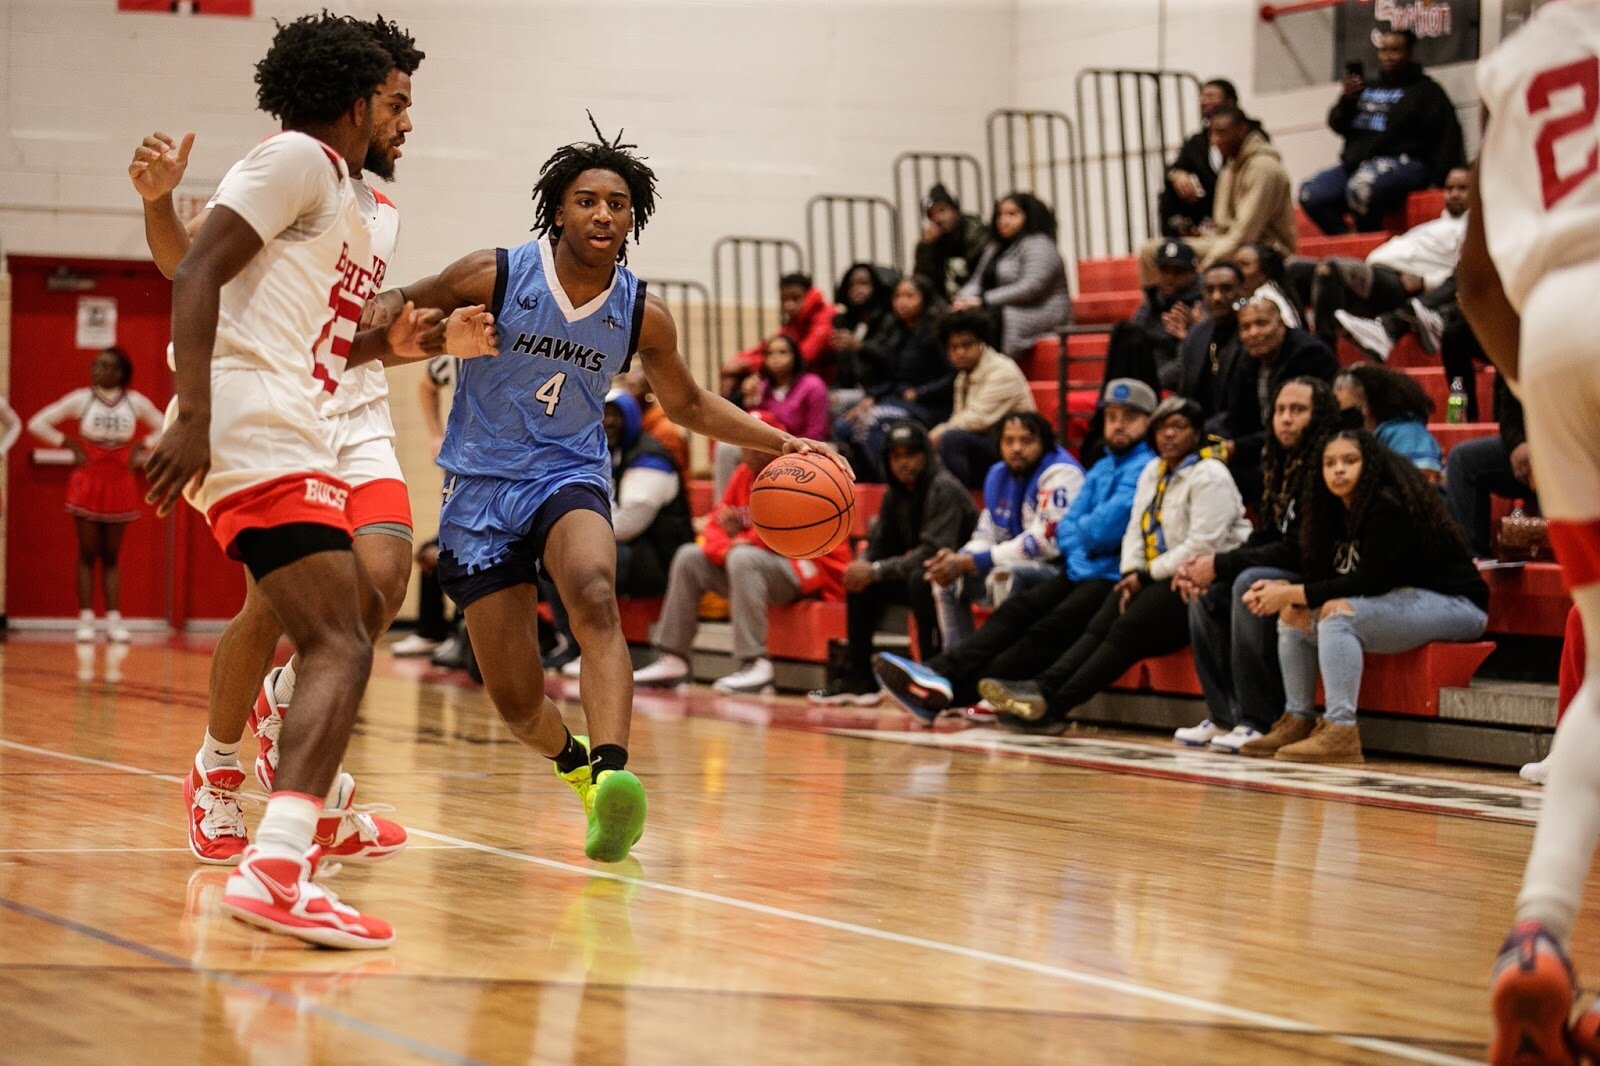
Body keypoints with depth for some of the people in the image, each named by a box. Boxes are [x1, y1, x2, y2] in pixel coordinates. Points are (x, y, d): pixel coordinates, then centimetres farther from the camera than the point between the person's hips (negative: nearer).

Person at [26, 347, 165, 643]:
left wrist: (141, 447, 1)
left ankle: (114, 620, 4)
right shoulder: (81, 399, -3)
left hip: (120, 485, 2)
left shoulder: (136, 402, 2)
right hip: (88, 484, -1)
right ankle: (86, 620, 1)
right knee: (88, 554, 0)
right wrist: (70, 445, -7)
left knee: (111, 556, 5)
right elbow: (38, 423, -3)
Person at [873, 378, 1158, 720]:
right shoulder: (1100, 468, 22)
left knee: (1051, 628, -25)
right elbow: (1068, 526, 16)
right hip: (1080, 572, 8)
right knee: (1016, 612, -12)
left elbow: (1106, 529, -15)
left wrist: (1078, 531, 6)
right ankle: (941, 671, -27)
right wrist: (1078, 554, -5)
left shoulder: (1146, 468, -6)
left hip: (1114, 578, -8)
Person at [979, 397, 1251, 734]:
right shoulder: (1153, 471, 18)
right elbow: (1136, 529, 16)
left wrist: (1146, 576, -14)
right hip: (1156, 578, 8)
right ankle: (1043, 687, -34)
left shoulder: (1210, 476, -8)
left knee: (1129, 628, -25)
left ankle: (1053, 705, -36)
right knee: (1100, 626, -16)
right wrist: (1132, 574, -4)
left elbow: (1202, 545, -17)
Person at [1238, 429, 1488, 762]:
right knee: (1295, 613, 4)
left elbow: (1371, 581, -24)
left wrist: (1293, 593, -22)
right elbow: (1323, 576, 7)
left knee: (1337, 611, -29)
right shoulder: (1340, 510, 8)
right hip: (1402, 602, 10)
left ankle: (1341, 730, -33)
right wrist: (1281, 589, -14)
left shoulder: (1389, 506, -19)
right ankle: (1298, 721, 4)